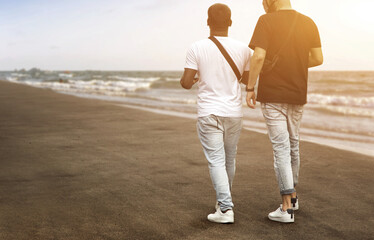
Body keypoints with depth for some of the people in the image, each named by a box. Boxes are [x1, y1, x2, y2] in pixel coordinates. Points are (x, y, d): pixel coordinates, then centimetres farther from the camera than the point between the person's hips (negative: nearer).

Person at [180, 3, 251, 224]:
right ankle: (224, 199, 35)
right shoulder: (243, 49, -1)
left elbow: (186, 83, -9)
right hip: (234, 113, 3)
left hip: (208, 114, -3)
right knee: (229, 159, 18)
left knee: (216, 160, -1)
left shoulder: (197, 48, -9)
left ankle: (226, 208, -9)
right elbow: (248, 79, 12)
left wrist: (193, 81, 14)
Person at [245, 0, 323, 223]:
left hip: (272, 95, -5)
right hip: (297, 95, 5)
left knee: (281, 147, -4)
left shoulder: (266, 21, -10)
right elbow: (318, 59, 3)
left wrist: (250, 88, -9)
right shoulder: (308, 23, 4)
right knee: (293, 143, 19)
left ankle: (287, 207, -4)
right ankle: (292, 194, 32)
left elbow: (258, 56, -19)